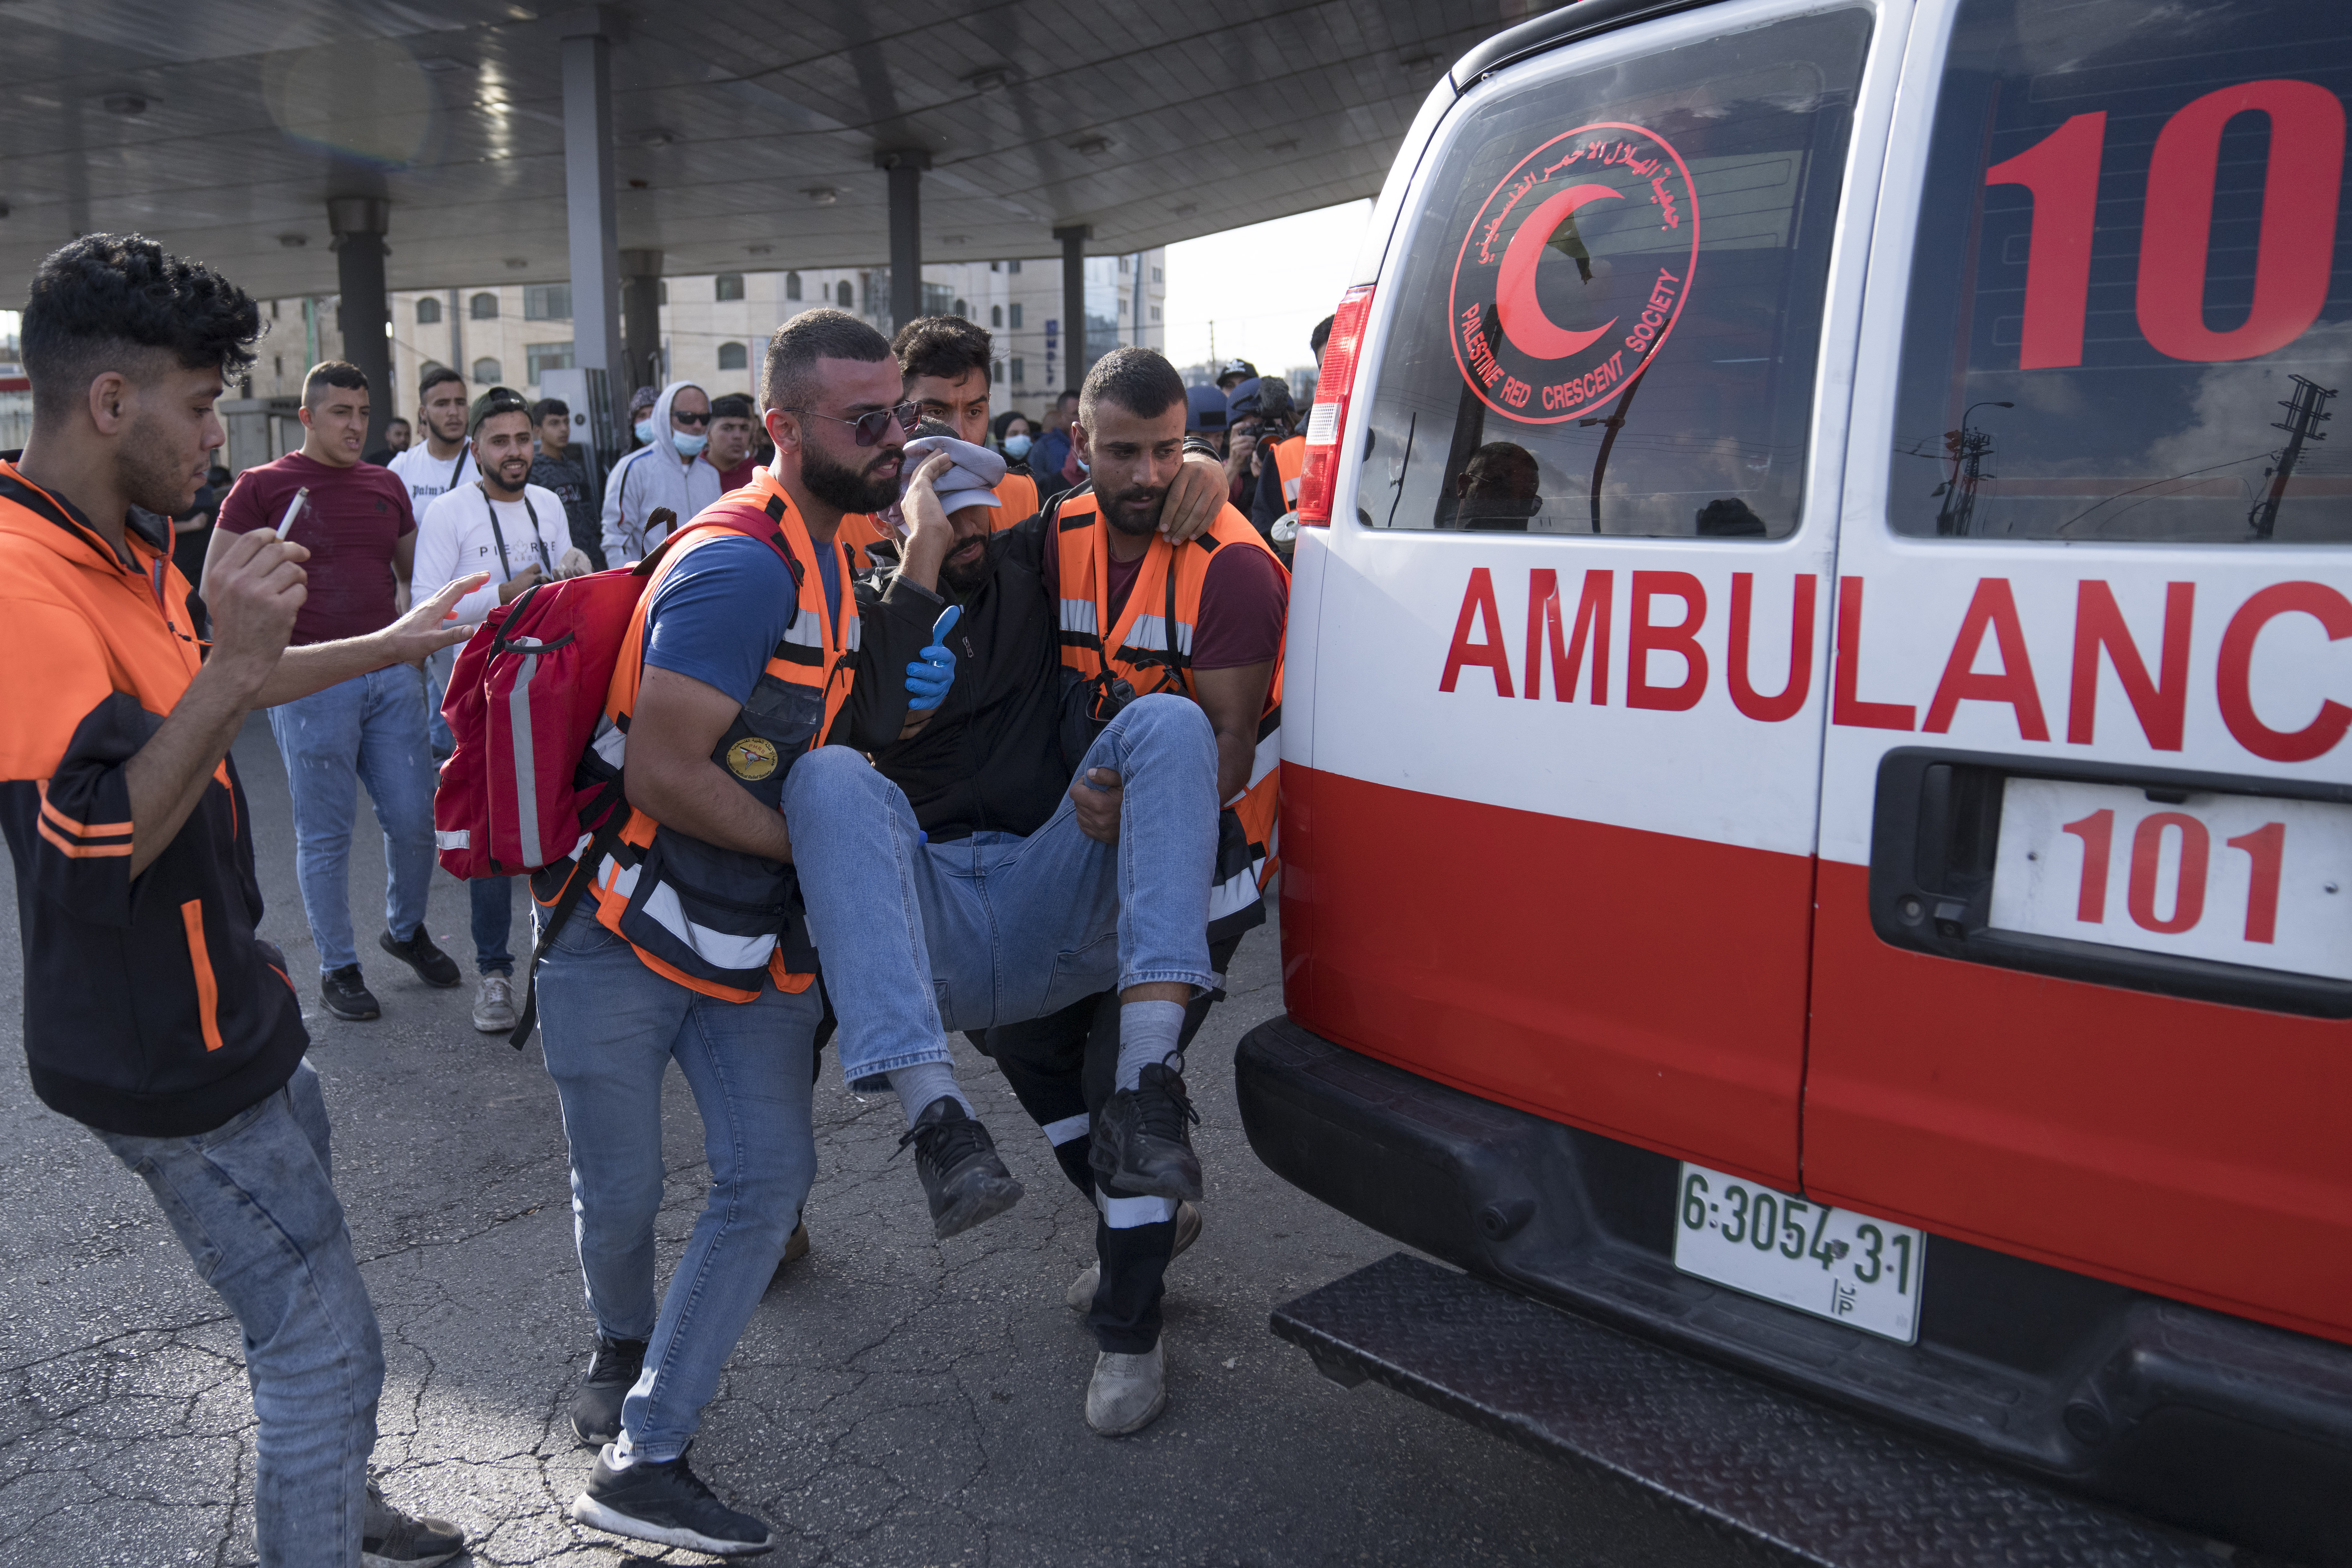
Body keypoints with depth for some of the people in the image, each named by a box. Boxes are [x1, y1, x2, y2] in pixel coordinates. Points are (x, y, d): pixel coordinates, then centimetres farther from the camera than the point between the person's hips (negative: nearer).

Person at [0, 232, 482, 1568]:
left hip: (224, 1005, 10)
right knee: (324, 1342, 0)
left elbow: (226, 687, 25)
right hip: (163, 1056, -10)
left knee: (308, 1312, 24)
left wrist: (392, 644, 32)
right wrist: (229, 661, -39)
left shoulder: (128, 543, 8)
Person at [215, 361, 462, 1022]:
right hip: (311, 681, -4)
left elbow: (417, 572, 22)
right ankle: (337, 967, 18)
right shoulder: (262, 487, -1)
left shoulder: (387, 486, 12)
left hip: (391, 674, 4)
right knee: (324, 833, 4)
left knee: (415, 817, 6)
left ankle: (406, 929, 31)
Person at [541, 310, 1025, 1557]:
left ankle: (640, 1460, 11)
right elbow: (662, 773, -27)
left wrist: (905, 669, 3)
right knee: (620, 1198, 9)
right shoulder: (742, 567, -22)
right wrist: (820, 846, -16)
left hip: (752, 940, 7)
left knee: (767, 1179, -2)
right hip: (625, 940, -7)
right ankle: (624, 1344, 44)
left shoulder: (822, 548, 9)